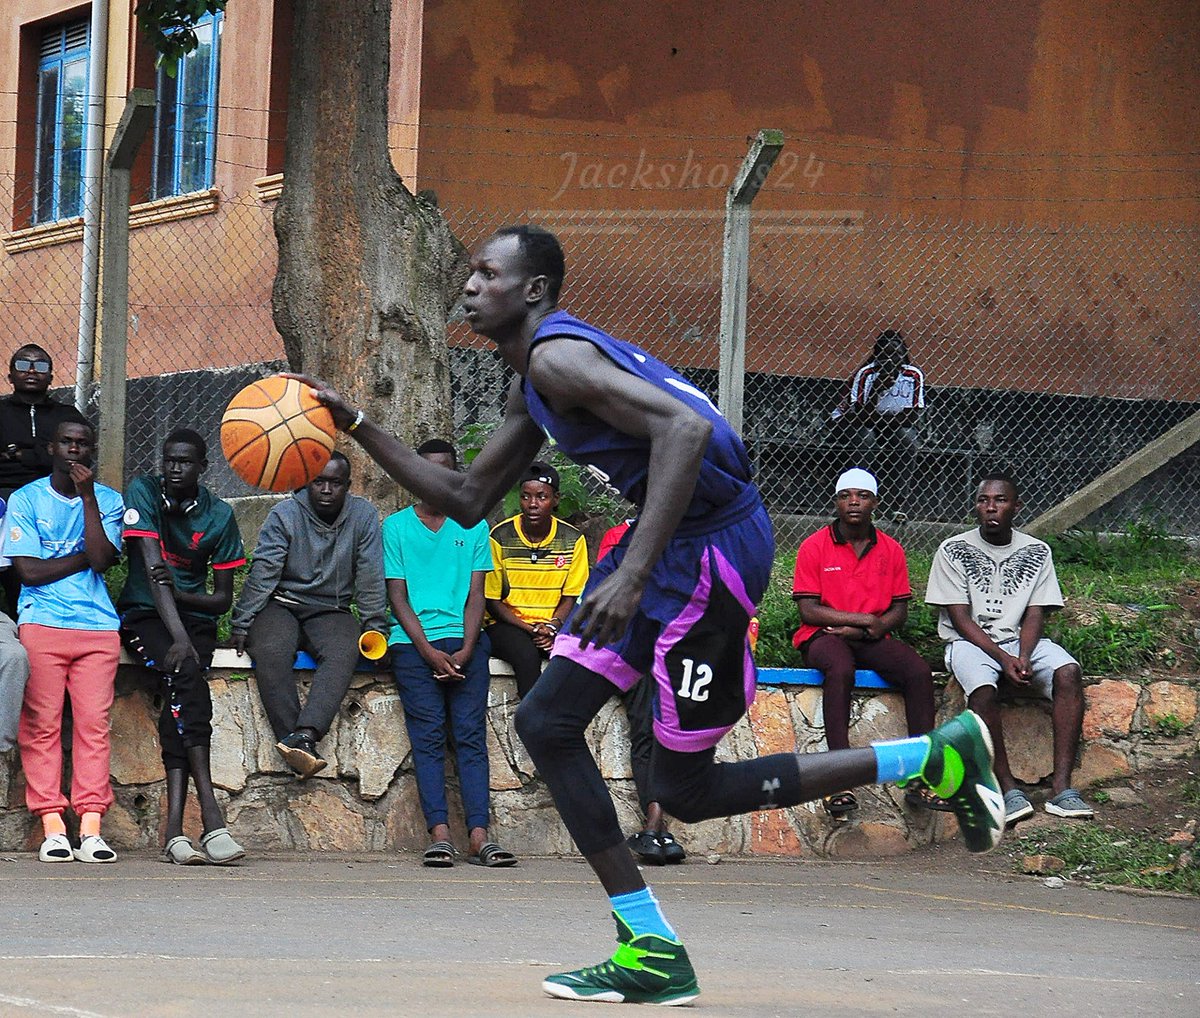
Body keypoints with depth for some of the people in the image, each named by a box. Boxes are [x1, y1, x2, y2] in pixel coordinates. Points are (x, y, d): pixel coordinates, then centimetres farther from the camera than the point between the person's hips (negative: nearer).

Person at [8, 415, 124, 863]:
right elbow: (28, 570, -2)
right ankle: (52, 827, -9)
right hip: (41, 623, -1)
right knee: (41, 723, -8)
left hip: (97, 626, 1)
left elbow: (101, 559, -4)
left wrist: (88, 496, -6)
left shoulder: (108, 500, 14)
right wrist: (84, 558, -1)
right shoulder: (26, 499, 8)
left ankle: (90, 827, -10)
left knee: (93, 723, -7)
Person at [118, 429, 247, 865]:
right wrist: (177, 636, -27)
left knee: (180, 689, -28)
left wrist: (179, 595, -16)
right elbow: (153, 566, -15)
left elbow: (223, 598, 5)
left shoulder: (219, 515, 3)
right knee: (184, 671, -31)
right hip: (143, 614, -2)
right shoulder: (143, 492, -4)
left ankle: (175, 826, -34)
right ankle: (211, 816, -39)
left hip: (196, 617, 2)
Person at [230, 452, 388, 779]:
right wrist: (241, 625, -12)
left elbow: (371, 579, 1)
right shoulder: (285, 515, -4)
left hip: (331, 611, 1)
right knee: (271, 652, -33)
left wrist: (374, 627, -5)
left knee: (344, 653, -33)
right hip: (281, 605, -1)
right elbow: (262, 573, -7)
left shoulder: (363, 516, 0)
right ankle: (301, 750, -38)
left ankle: (303, 737, -51)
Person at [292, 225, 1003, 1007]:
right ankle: (652, 953, 6)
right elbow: (468, 501, 24)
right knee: (547, 721, 5)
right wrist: (359, 429, 18)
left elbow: (686, 427, -31)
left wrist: (632, 573, -34)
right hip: (669, 541, 10)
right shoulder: (534, 386, 16)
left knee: (685, 787, -1)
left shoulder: (559, 356, -16)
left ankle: (939, 757, 8)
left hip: (715, 542, -10)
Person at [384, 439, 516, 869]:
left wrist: (464, 651, -8)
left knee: (471, 734, -10)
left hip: (465, 641, 1)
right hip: (414, 642, -1)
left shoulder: (473, 526, 15)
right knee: (427, 736, -12)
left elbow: (476, 594, 8)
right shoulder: (396, 526, 11)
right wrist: (430, 652, -8)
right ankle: (439, 835, -20)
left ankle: (479, 835, -19)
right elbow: (397, 596, 5)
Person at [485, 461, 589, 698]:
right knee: (527, 655, -36)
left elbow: (571, 596, 7)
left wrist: (553, 625, -14)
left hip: (553, 627, 2)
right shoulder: (500, 537, -5)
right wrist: (530, 629, -14)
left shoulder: (572, 539, 3)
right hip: (507, 624, -2)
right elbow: (492, 600, -2)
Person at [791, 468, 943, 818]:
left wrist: (860, 631, -12)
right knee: (840, 669, -38)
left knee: (919, 671, -25)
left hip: (872, 640, 4)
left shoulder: (891, 551, 9)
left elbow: (899, 611, 6)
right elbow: (808, 610, -7)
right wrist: (866, 619, -11)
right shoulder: (814, 547, 0)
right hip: (823, 636, -3)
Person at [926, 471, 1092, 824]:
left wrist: (1023, 658, -18)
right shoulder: (954, 550, 0)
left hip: (1020, 641, 3)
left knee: (1068, 673, -28)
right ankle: (1008, 789, -31)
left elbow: (1035, 615, 3)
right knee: (983, 686, -37)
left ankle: (1061, 786, -33)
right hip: (969, 642, -3)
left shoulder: (1036, 552, 9)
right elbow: (960, 619, -6)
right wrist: (1004, 659, -19)